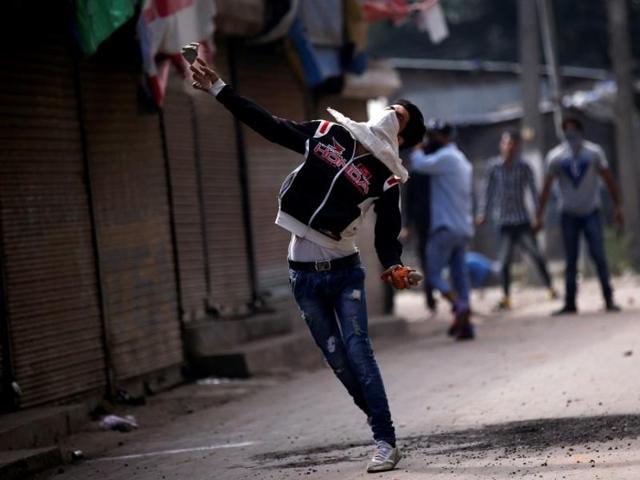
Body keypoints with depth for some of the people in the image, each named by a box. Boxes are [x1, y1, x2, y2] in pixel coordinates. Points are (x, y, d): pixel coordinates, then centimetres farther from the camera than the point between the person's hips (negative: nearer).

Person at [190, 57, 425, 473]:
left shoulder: (387, 177, -5)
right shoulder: (324, 134, 2)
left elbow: (388, 236, -2)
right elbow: (268, 124, 5)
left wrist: (394, 267, -22)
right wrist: (219, 89, 2)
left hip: (344, 271, -3)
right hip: (304, 274, 3)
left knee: (358, 353, -11)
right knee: (338, 360, 4)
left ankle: (386, 442, -9)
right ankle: (382, 428, 14)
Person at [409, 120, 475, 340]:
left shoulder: (445, 157, -11)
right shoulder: (462, 160, 19)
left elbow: (419, 164, -22)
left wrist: (418, 148, -2)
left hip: (446, 227, -9)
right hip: (463, 228, 9)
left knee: (433, 274, -7)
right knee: (459, 275, 7)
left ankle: (460, 306, -25)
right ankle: (465, 325, 2)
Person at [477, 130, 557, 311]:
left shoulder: (523, 167, -1)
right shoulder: (494, 168, -1)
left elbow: (533, 190, 3)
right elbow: (489, 192, 8)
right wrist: (485, 214, 6)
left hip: (523, 221, 0)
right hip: (504, 222, 1)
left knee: (535, 254, -6)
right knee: (504, 260, -2)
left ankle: (550, 287, 6)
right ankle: (506, 297, 6)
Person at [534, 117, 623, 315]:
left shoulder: (593, 152, -1)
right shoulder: (556, 156, 0)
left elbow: (609, 180, 2)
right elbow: (547, 187, 2)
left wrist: (618, 207, -2)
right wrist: (540, 214, 0)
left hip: (591, 213, -1)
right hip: (569, 215, 1)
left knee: (599, 256, -7)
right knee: (571, 261, 2)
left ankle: (609, 299, -2)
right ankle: (570, 303, 6)